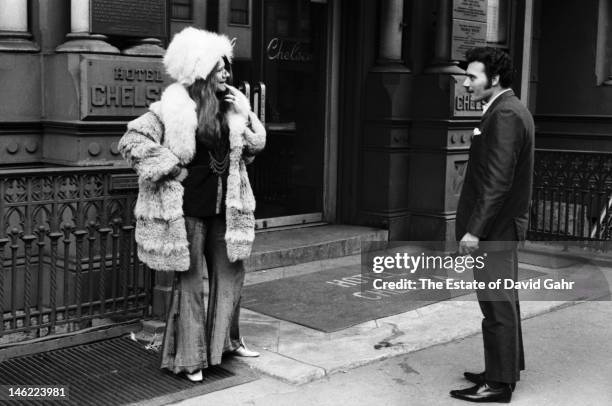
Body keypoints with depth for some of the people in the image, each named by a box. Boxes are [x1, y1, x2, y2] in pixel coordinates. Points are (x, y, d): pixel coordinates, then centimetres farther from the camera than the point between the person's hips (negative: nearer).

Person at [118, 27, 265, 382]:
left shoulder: (231, 105, 7)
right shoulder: (173, 108, -13)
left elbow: (254, 148, 15)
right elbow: (133, 142, -16)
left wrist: (245, 116, -2)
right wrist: (172, 169, -16)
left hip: (224, 206, 6)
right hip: (188, 209, -6)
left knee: (231, 272, 14)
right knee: (191, 279, 3)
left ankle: (227, 340, 34)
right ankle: (190, 359, 15)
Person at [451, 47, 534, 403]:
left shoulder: (505, 115, -18)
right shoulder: (511, 110, 14)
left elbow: (498, 181, -24)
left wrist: (475, 229, -22)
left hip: (494, 227, -11)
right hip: (503, 226, 11)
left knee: (498, 305, -2)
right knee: (503, 302, 18)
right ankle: (506, 368, 31)